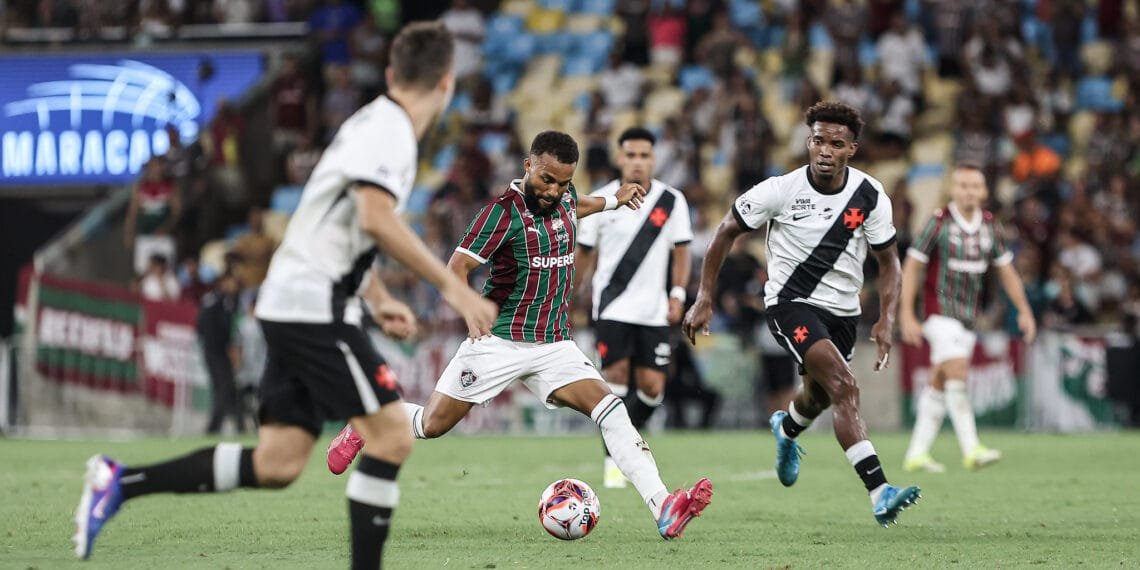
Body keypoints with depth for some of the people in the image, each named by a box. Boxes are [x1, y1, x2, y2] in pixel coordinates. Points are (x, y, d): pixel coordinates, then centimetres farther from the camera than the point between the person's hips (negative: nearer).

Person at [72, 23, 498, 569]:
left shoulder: (374, 123, 19)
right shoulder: (389, 129, -12)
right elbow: (376, 218, -27)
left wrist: (378, 297, 33)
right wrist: (452, 285, -25)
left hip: (291, 307, 9)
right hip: (314, 305, -9)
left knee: (276, 464, 5)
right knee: (391, 435, -10)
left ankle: (120, 482, 6)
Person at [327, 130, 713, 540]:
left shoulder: (564, 198, 7)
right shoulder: (505, 210, -15)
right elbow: (457, 267, -21)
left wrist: (613, 200, 30)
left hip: (554, 345, 5)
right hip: (500, 342, -5)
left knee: (610, 410, -15)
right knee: (432, 425, 3)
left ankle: (663, 509, -26)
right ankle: (363, 427, 34)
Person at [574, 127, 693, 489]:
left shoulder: (671, 201, 2)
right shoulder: (601, 201, 0)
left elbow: (680, 252, 6)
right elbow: (584, 254, 9)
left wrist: (677, 295, -6)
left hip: (654, 310, 2)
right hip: (612, 306, -2)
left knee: (652, 388, -3)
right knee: (616, 376, -13)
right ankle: (613, 459, -5)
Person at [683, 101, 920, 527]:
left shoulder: (870, 197, -9)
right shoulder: (781, 191, -15)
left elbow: (888, 260, 3)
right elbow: (726, 232, -2)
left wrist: (886, 320, -10)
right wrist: (704, 299, -4)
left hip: (842, 310, 5)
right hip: (790, 302, -5)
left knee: (819, 397, 22)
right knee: (844, 386, -25)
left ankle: (786, 429, 63)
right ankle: (879, 494, -34)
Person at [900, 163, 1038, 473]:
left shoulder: (990, 225, 5)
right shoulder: (939, 221, -11)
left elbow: (1006, 270, 14)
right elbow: (912, 267, -9)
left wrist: (1024, 310, 7)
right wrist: (906, 314, -14)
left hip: (968, 315, 6)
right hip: (940, 311, -6)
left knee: (939, 384, 9)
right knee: (957, 374, -19)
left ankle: (917, 454, 14)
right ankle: (971, 450, -24)